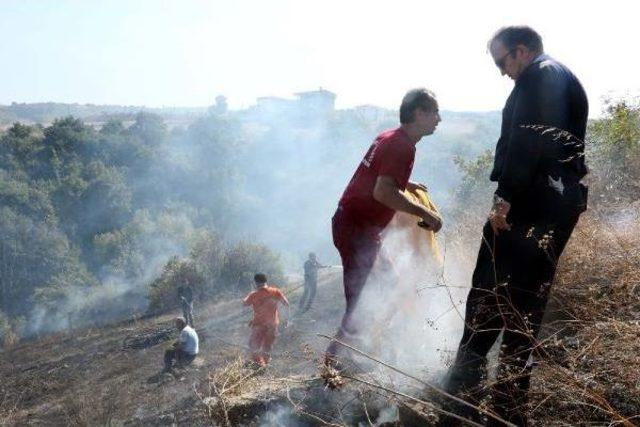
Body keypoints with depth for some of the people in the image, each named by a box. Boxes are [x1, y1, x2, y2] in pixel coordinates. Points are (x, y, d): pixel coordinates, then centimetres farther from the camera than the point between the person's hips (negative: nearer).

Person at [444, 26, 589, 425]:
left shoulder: (540, 76, -6)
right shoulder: (565, 81, 24)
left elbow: (527, 139, -20)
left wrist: (506, 196, -23)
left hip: (530, 202, -10)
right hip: (560, 203, 10)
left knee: (488, 294, -4)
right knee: (525, 300, 11)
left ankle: (463, 387, 2)